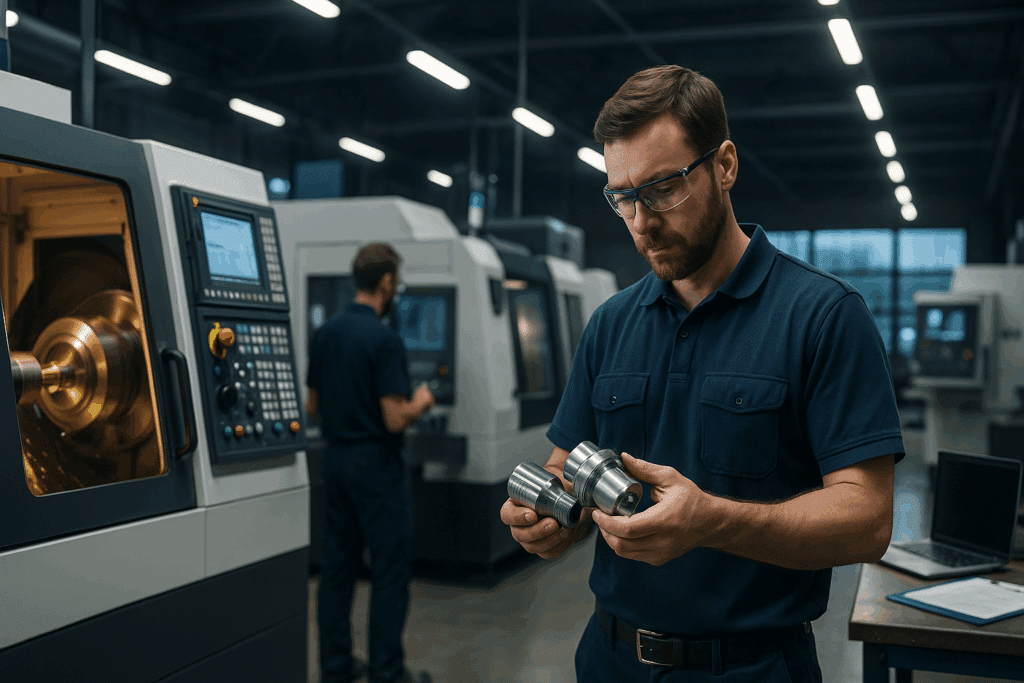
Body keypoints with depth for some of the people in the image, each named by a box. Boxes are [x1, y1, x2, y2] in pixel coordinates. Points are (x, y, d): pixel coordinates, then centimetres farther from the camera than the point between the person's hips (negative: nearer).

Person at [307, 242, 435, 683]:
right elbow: (395, 419, -20)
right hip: (375, 464, -8)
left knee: (337, 565, 12)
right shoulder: (384, 339, -18)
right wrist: (420, 403, -1)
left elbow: (312, 406, 13)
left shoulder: (326, 333, 6)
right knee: (390, 570, 2)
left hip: (335, 458, 8)